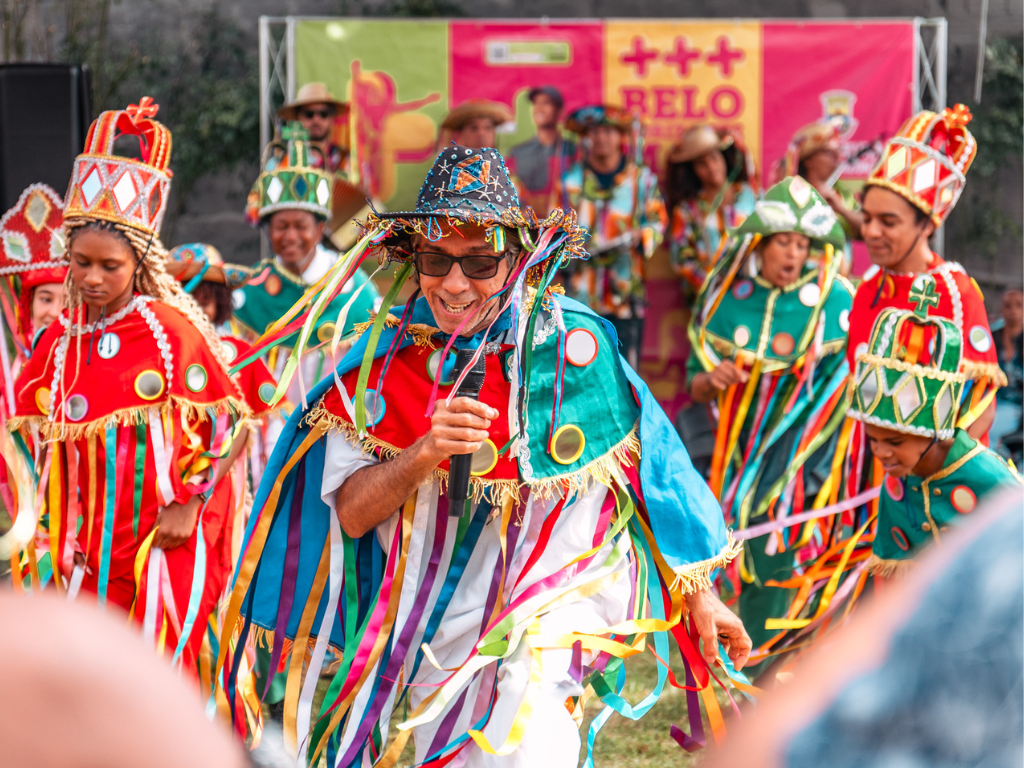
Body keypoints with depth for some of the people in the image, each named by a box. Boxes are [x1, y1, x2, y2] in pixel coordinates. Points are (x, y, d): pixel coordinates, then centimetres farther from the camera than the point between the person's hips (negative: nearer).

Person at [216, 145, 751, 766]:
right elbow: (351, 514, -7)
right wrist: (425, 453, -25)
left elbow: (655, 472, 2)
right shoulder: (383, 359, -4)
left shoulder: (574, 344, -8)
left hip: (560, 589, -3)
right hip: (432, 632, 3)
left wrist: (700, 598, 5)